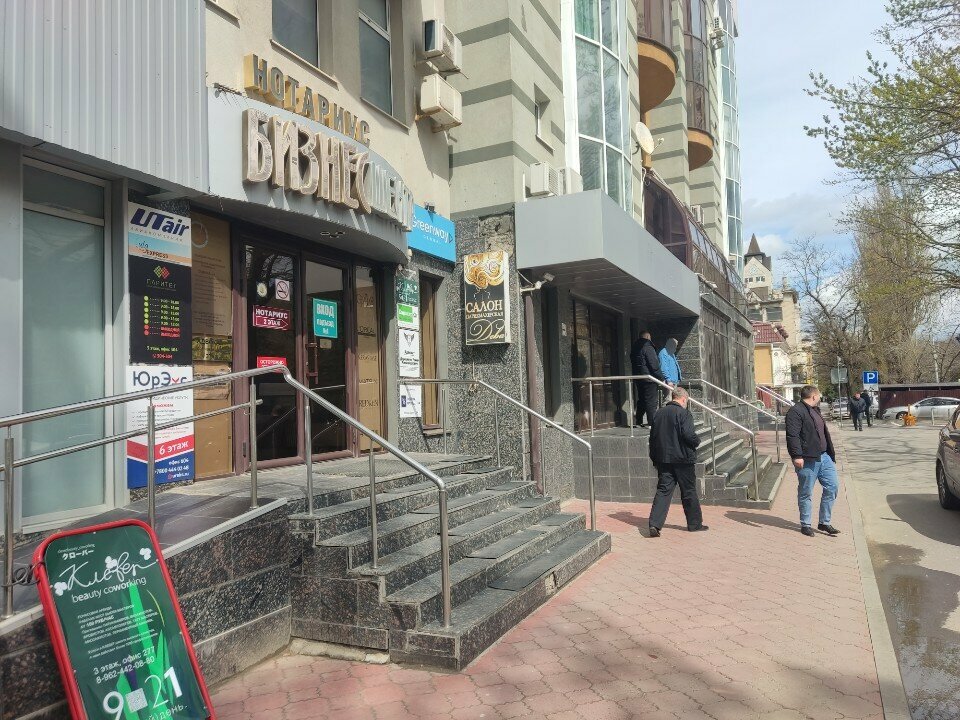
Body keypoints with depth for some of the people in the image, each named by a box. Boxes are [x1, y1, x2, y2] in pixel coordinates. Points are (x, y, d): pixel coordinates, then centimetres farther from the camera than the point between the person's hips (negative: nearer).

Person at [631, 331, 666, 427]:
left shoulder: (634, 347, 14)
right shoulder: (648, 347, -13)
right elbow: (654, 365, -16)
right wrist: (662, 378, -10)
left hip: (638, 378, 8)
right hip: (649, 378, -8)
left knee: (641, 400, 15)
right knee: (651, 401, -6)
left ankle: (639, 421, 18)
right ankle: (652, 422, -8)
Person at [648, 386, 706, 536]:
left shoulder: (659, 413, 9)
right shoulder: (683, 413, -11)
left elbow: (653, 437, 12)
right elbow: (689, 435, -21)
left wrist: (655, 459, 18)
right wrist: (697, 441, 2)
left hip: (663, 460, 5)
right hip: (682, 459, -5)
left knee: (663, 491, 3)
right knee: (689, 492, 9)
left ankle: (655, 524, -9)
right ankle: (694, 523, 22)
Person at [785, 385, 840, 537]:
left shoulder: (815, 410, 19)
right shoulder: (795, 412, -13)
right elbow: (792, 436, -20)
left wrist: (830, 453, 23)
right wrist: (797, 456, -25)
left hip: (823, 457, 9)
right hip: (807, 460, -9)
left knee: (832, 486, 7)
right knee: (806, 493, 2)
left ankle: (824, 523, 18)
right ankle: (805, 525, 15)